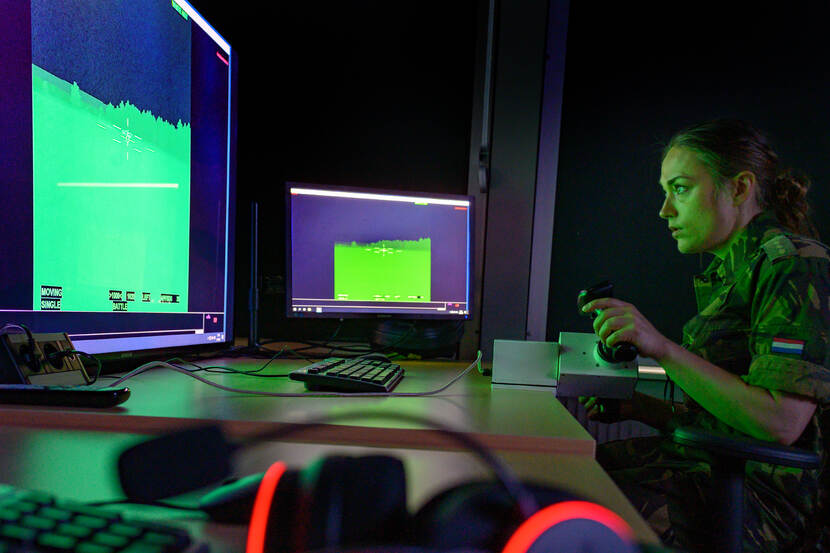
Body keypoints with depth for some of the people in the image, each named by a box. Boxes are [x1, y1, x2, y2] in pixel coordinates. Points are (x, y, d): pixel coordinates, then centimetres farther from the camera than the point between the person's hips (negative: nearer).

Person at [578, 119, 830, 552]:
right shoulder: (728, 273, 14)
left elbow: (781, 422, -21)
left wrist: (664, 348, -25)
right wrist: (633, 406, 8)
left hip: (767, 492, -8)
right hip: (712, 460, 8)